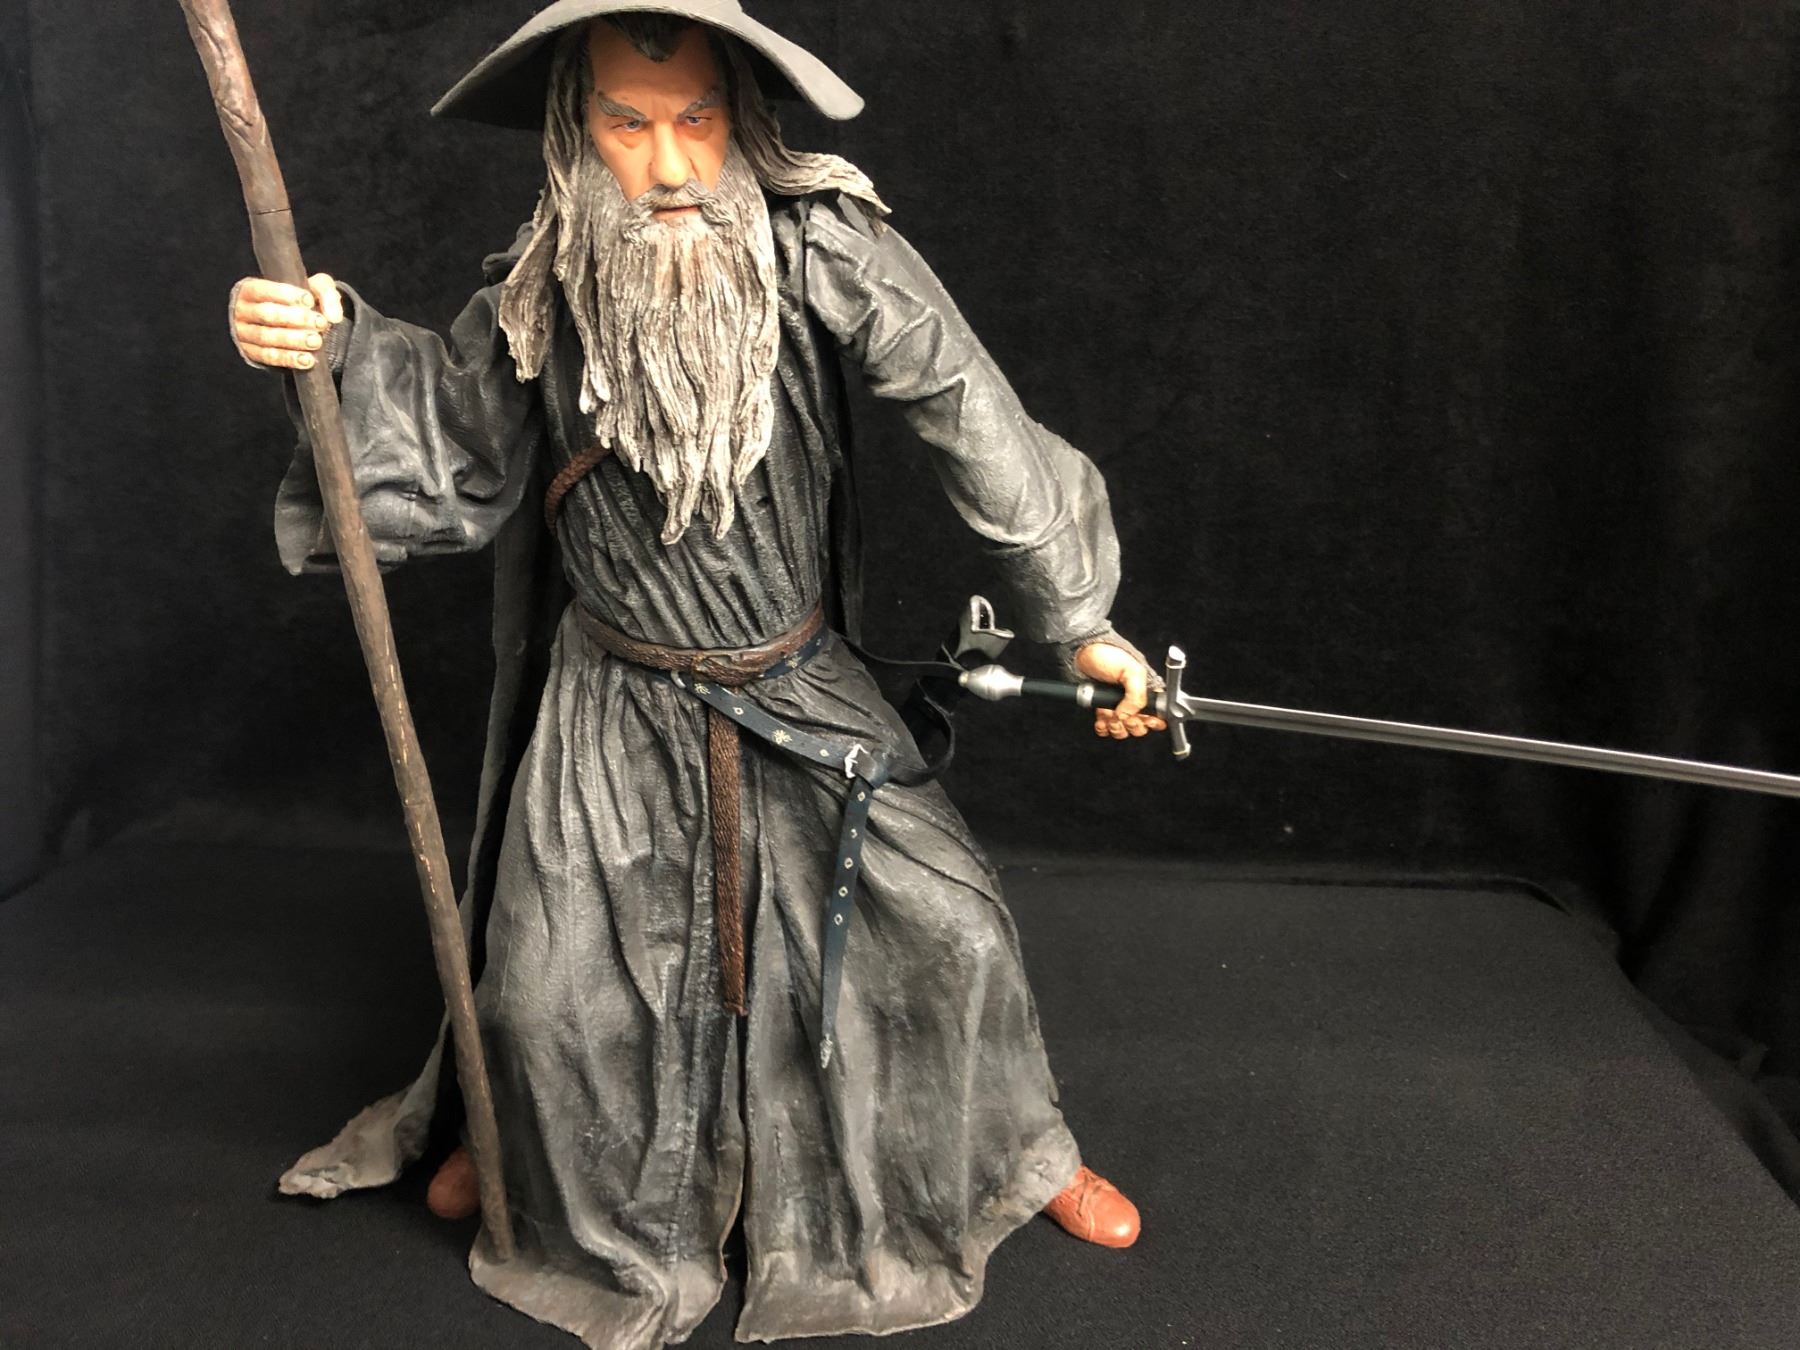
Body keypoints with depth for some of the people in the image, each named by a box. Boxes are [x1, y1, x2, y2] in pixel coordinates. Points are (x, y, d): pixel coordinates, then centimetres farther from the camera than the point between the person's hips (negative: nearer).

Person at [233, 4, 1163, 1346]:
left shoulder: (822, 247, -19)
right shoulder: (542, 297, -12)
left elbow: (978, 419, -16)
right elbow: (453, 455, -4)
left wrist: (1080, 615, -11)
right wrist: (342, 350, -24)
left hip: (803, 688, 0)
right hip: (619, 705, 1)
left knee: (951, 921, -2)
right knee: (553, 974, 6)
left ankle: (1016, 1147, 26)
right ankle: (526, 1142, 41)